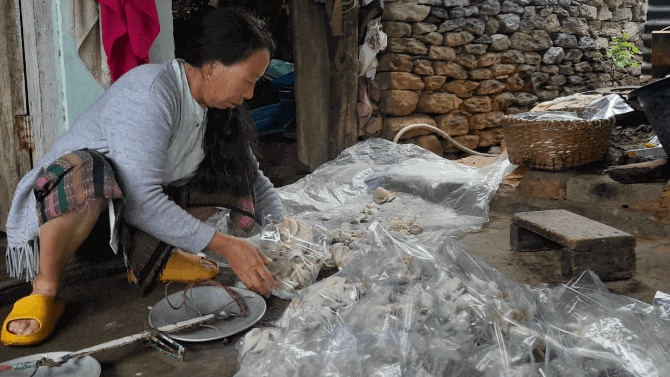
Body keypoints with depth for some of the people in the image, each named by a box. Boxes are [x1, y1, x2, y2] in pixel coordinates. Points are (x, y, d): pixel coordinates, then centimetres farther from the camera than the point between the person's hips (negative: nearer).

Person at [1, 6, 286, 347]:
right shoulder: (149, 94, -29)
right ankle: (45, 288, -19)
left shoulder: (219, 107, -4)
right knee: (84, 169, -40)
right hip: (56, 206, -7)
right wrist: (224, 245, -32)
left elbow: (252, 178, 2)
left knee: (228, 174, -8)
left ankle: (152, 255, 4)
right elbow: (140, 202, -36)